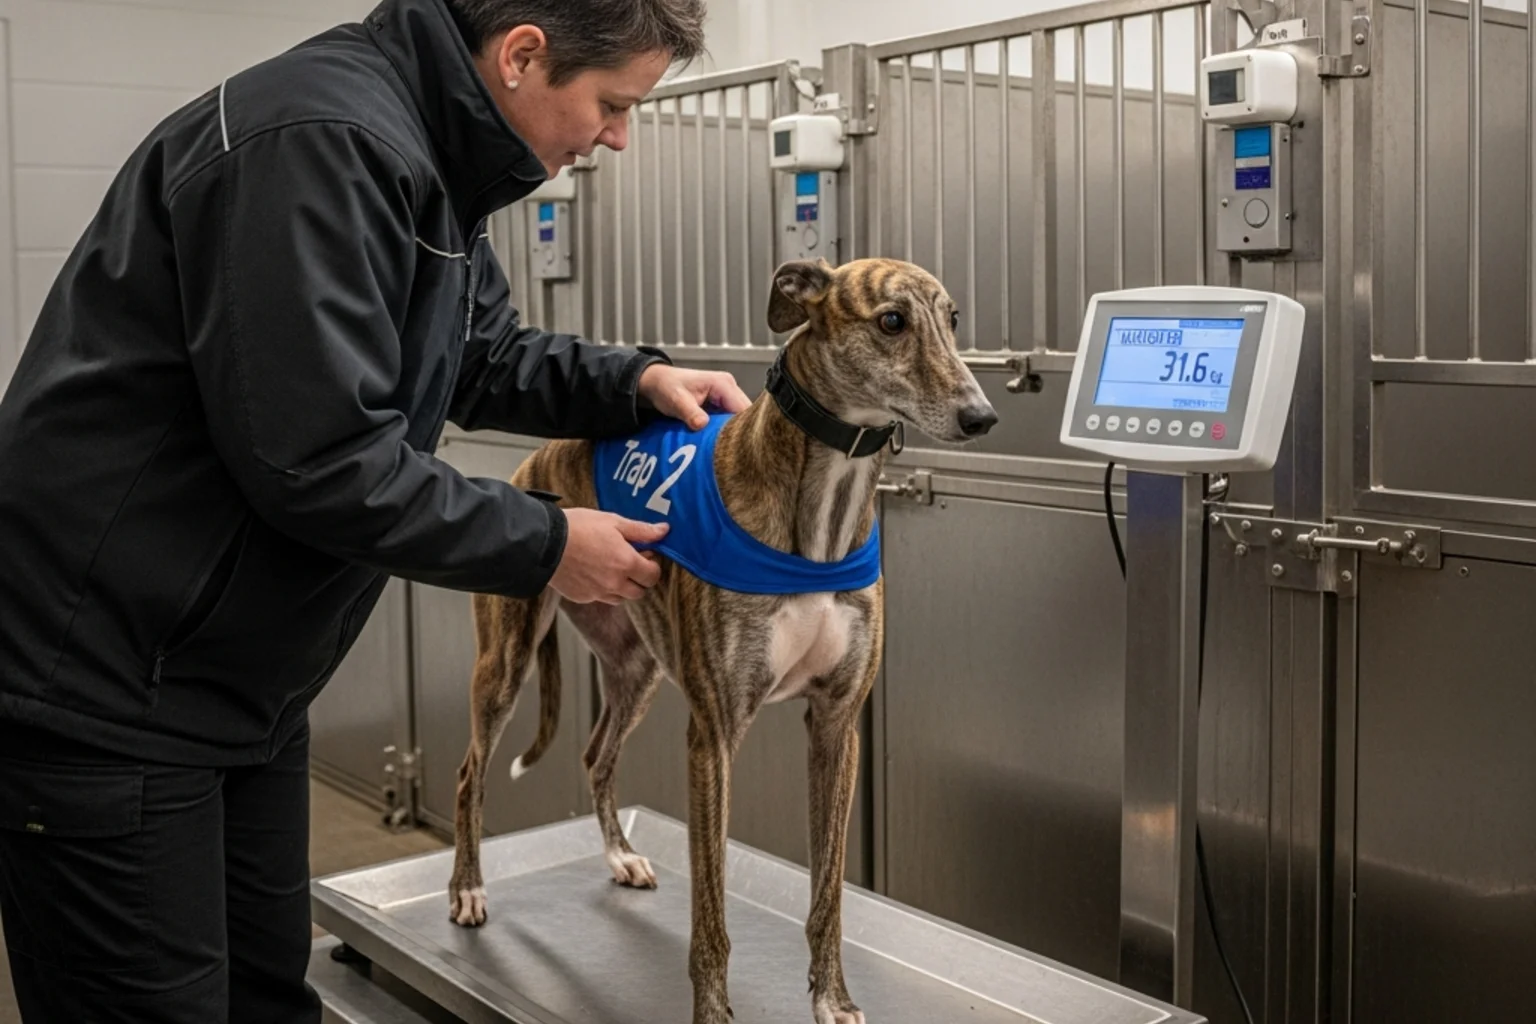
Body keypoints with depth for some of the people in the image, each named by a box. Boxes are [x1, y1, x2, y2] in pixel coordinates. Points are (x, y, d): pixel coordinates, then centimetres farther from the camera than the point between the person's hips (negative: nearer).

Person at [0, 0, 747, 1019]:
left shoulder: (430, 157, 8)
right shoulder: (325, 141, -24)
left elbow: (482, 355, 21)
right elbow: (318, 462, -27)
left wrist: (634, 381, 4)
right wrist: (545, 544, -15)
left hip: (241, 681, 10)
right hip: (102, 693, -10)